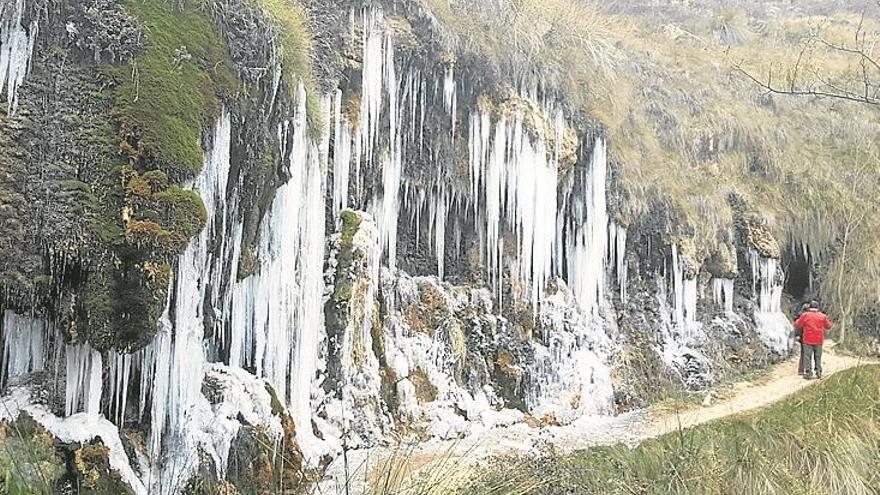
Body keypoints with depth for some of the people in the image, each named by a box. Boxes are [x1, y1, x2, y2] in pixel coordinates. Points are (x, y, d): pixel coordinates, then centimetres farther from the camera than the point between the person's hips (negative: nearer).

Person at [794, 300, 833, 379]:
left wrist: (797, 320, 22)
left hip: (808, 340, -2)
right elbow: (828, 326, 15)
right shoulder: (822, 316, 3)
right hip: (819, 340, 3)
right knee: (818, 356, 11)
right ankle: (818, 372, 9)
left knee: (807, 356, 1)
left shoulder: (805, 315, -4)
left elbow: (797, 325, 2)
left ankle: (808, 373, -2)